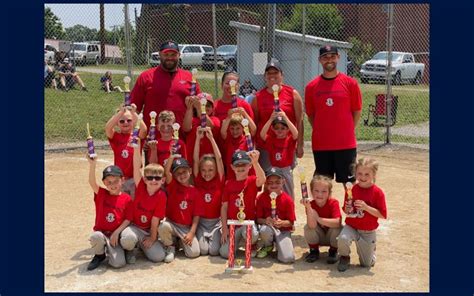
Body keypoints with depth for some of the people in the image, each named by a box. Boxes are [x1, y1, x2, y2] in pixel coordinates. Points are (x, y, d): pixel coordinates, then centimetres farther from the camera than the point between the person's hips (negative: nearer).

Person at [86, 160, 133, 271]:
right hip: (101, 232, 1)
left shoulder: (127, 199, -2)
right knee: (97, 236, -37)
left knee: (119, 263, -20)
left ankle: (110, 251, 17)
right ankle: (99, 255, -1)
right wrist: (92, 164, -34)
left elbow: (128, 219, -3)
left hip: (115, 235, -1)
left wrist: (116, 232, -16)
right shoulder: (101, 194, 0)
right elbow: (92, 182, -19)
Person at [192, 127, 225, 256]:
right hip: (201, 221, 1)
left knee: (214, 250, -14)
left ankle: (214, 238, 18)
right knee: (202, 250, -15)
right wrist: (198, 138, -20)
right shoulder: (198, 181, -3)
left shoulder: (219, 181, -5)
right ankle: (202, 238, 18)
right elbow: (195, 160, -11)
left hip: (216, 221, -1)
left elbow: (219, 158, -14)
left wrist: (211, 138, -20)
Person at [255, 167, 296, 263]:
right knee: (264, 230, -39)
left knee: (288, 258, -23)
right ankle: (268, 246, 0)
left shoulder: (287, 199, -9)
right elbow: (258, 219, -3)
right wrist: (265, 221, -25)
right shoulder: (261, 197, -6)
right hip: (268, 226, 1)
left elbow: (291, 222, -6)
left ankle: (279, 244, 15)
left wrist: (281, 223, -27)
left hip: (283, 230, -1)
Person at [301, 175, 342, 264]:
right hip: (319, 237, 1)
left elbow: (337, 223, -35)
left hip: (332, 236, -1)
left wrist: (318, 218, -35)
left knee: (337, 228, -32)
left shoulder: (334, 203, -21)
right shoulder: (310, 204, -19)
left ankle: (333, 252, -2)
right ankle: (314, 251, 0)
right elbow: (312, 226, -33)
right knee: (308, 227, -27)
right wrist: (308, 208, -45)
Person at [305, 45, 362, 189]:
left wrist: (347, 131, 2)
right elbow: (310, 115, 10)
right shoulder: (312, 86, 3)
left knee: (349, 182, 7)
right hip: (320, 145, 2)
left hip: (346, 144, -1)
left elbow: (357, 112, 4)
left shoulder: (350, 83, -1)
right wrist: (321, 131, 4)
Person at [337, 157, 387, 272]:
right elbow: (345, 210, 8)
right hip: (351, 226, 1)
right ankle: (344, 257, 0)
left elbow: (382, 215, -13)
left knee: (367, 264, 5)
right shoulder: (352, 189, -4)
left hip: (368, 232, -1)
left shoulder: (377, 192, -11)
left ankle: (371, 247, 39)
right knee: (342, 238, -33)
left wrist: (366, 207, -24)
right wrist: (347, 210, -16)